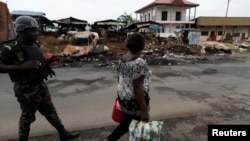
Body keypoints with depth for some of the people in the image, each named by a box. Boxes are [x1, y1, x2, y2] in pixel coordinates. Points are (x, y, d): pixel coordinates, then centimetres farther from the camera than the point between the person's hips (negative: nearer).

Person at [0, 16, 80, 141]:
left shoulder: (34, 44, 5)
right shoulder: (10, 47, -18)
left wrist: (46, 66, 5)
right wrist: (22, 66, -30)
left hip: (41, 85, 8)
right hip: (26, 89, -8)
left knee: (50, 111, 17)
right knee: (27, 117, 11)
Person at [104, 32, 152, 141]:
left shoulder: (122, 59, 1)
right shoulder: (139, 63, -24)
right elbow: (137, 88, -25)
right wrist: (144, 110, -19)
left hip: (123, 98, 8)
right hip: (135, 101, -8)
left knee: (127, 122, 25)